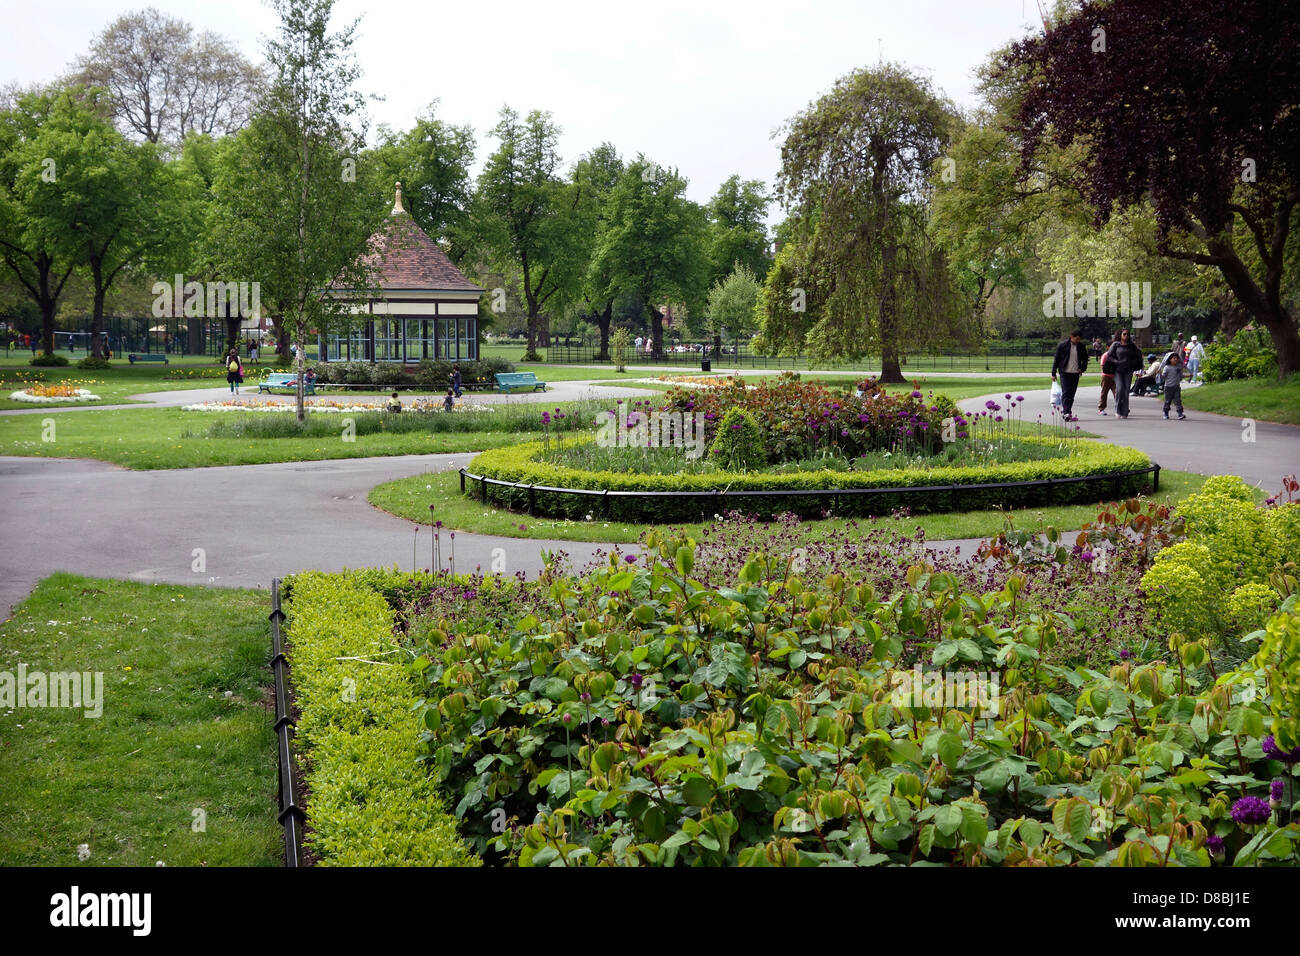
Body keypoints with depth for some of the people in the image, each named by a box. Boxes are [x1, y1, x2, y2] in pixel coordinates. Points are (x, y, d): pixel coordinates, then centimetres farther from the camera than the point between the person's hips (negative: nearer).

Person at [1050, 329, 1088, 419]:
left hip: (1076, 373, 3)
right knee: (1066, 393, -11)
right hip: (1065, 373, -3)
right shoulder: (1062, 345, -5)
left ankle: (1067, 412, 14)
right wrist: (1053, 373, -1)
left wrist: (1083, 368, 8)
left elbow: (1085, 358, 21)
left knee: (1072, 394, 5)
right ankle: (1066, 412, -16)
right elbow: (1056, 359, 0)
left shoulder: (1081, 346, 5)